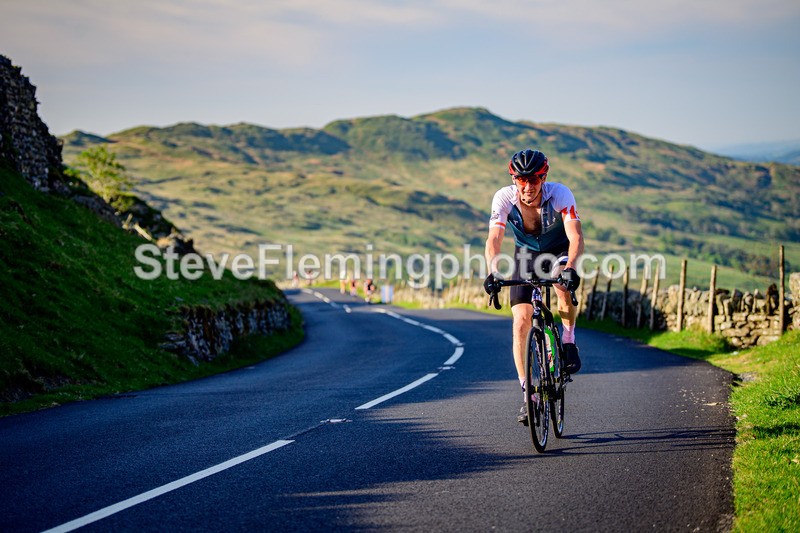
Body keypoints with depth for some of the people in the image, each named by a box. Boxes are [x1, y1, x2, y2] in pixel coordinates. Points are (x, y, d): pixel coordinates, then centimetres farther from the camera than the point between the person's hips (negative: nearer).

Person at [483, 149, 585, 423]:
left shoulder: (560, 194, -29)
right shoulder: (503, 198, -25)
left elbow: (576, 237, -38)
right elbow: (494, 239, -34)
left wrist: (570, 268, -55)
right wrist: (493, 272, -51)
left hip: (559, 251, -2)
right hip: (526, 254, 2)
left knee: (564, 283, -37)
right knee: (521, 323, -11)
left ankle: (568, 342, -13)